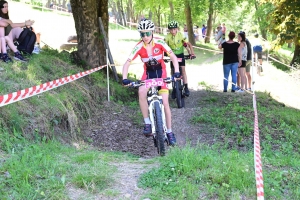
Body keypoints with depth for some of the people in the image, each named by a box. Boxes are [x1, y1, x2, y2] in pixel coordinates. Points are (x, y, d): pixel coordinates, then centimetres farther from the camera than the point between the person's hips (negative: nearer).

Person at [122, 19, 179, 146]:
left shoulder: (159, 43, -19)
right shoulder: (138, 47, -18)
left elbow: (173, 57, -18)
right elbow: (127, 63, -19)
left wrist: (176, 72, -33)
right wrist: (124, 79, -35)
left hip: (161, 72, 0)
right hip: (148, 73, 1)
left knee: (165, 102, -9)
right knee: (141, 92, -31)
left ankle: (169, 132, 8)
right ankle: (147, 123, -19)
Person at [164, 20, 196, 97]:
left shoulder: (181, 35, -19)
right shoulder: (167, 37, -18)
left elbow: (188, 44, -19)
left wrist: (191, 54, -30)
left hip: (180, 54, -1)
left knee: (183, 69, -13)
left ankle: (186, 87, -11)